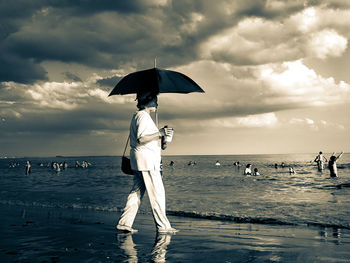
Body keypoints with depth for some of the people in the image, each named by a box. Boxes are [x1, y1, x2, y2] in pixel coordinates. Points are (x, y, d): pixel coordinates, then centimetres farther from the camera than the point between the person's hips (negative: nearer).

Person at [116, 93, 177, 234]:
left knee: (136, 192, 11)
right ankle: (163, 226, 0)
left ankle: (124, 222, 12)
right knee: (157, 193, -5)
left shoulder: (137, 116, 20)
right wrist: (159, 133, -25)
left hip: (140, 162, 11)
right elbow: (140, 139, -21)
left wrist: (159, 135, 22)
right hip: (146, 160, -11)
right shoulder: (143, 116, -12)